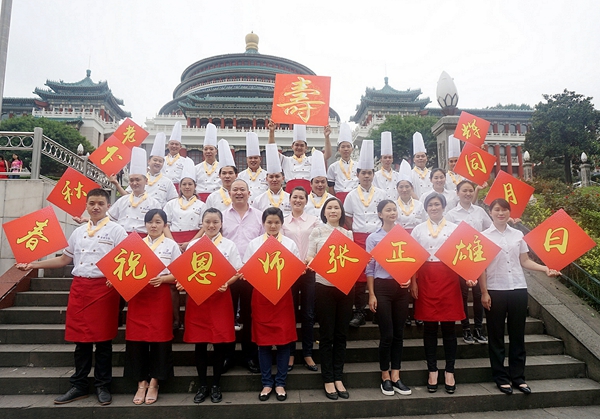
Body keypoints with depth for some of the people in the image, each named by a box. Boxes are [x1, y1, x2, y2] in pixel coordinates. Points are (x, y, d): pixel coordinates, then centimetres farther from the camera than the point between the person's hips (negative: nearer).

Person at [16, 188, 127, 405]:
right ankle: (79, 386, 24)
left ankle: (103, 386, 17)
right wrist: (34, 265, 15)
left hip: (104, 287, -5)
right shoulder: (78, 232, 15)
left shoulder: (116, 230, -2)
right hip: (79, 287, 5)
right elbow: (65, 259, 20)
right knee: (80, 338, 10)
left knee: (103, 339, 3)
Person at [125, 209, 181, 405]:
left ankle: (154, 384, 15)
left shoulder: (171, 245, 4)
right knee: (137, 338, 2)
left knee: (159, 338, 0)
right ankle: (141, 383, 17)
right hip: (137, 295, 3)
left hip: (161, 296, -2)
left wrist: (162, 279, -18)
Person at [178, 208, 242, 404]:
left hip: (220, 297, -1)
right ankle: (202, 385, 23)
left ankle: (216, 385, 21)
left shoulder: (229, 245, 4)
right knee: (199, 342, 6)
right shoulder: (193, 245, 8)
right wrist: (182, 283, -12)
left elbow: (237, 272, 0)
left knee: (219, 342, 3)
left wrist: (226, 283, -18)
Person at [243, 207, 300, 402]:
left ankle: (280, 383, 20)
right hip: (261, 294, 0)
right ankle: (267, 383, 21)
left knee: (284, 339, 4)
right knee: (263, 340, 7)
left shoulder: (290, 244, 4)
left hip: (283, 294, 0)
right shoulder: (253, 244, 4)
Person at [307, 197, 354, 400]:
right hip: (324, 287, -3)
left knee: (341, 334, 10)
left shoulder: (348, 233, 11)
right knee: (326, 334, 4)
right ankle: (328, 380, 17)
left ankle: (338, 378, 23)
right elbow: (309, 258, -4)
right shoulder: (317, 232, 2)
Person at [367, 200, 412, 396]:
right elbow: (370, 268, -4)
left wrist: (409, 278, -8)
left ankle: (396, 377, 21)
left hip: (401, 288, 4)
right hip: (382, 287, -3)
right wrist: (371, 294, -8)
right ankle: (385, 377, 18)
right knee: (387, 334, 1)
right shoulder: (373, 238, -2)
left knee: (399, 333, 9)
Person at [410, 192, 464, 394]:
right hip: (426, 279, 0)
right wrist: (413, 281, -2)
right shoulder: (418, 229, 8)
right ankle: (432, 370, 17)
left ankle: (449, 371, 17)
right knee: (429, 326, 5)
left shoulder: (454, 228, 8)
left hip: (448, 278, 0)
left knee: (448, 326, 5)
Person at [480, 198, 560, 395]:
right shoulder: (484, 236, -1)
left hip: (519, 289, 3)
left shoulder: (518, 235, 8)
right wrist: (484, 292, -8)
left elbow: (525, 261, 10)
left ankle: (518, 377, 20)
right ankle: (501, 377, 15)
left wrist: (545, 268, -7)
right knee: (496, 336, 5)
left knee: (517, 334, 9)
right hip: (495, 291, -3)